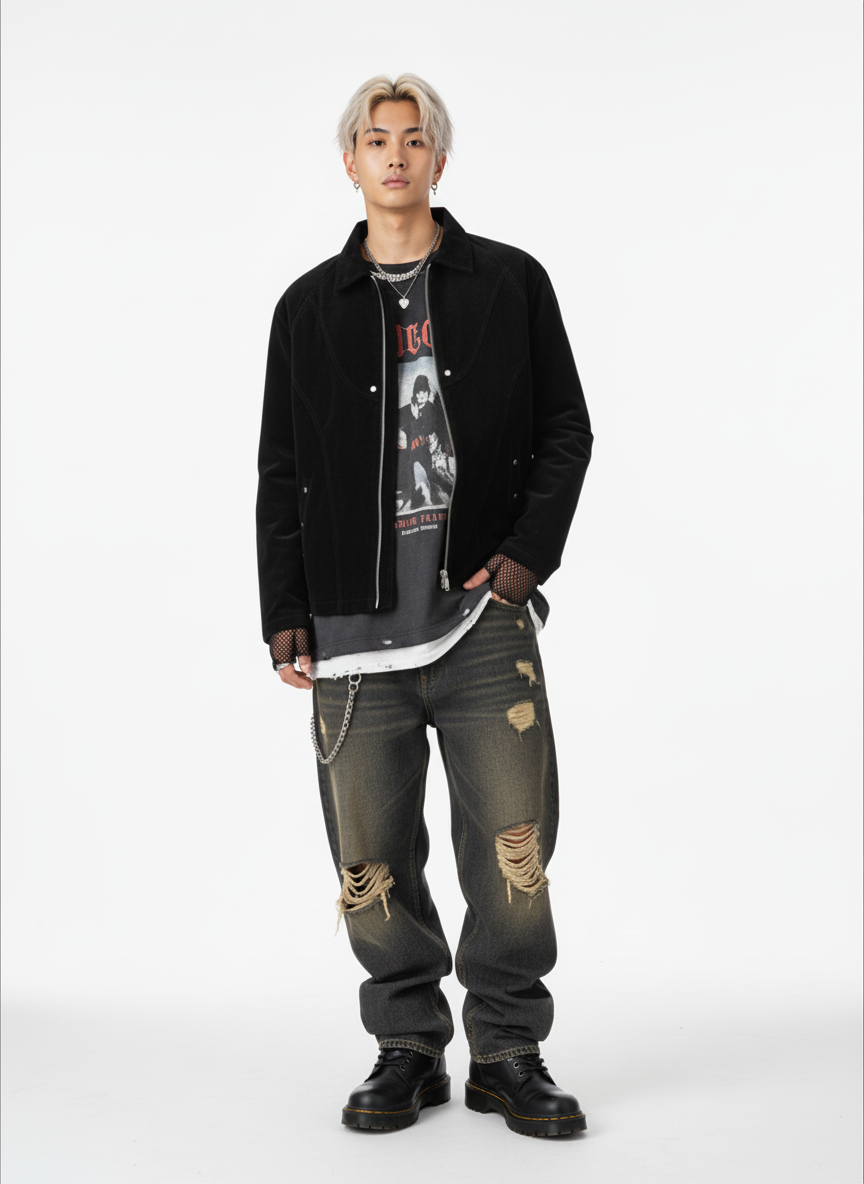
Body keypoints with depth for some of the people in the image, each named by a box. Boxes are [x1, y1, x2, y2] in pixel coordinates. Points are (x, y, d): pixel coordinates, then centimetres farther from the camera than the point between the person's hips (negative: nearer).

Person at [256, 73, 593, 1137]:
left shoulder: (510, 283, 9)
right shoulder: (310, 308, 12)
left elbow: (566, 428, 9)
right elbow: (281, 472, 13)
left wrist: (529, 550, -4)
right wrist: (284, 613, 6)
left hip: (485, 610, -1)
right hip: (357, 622, 1)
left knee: (512, 841, -3)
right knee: (372, 854, 3)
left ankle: (508, 1052, 14)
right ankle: (409, 1049, 19)